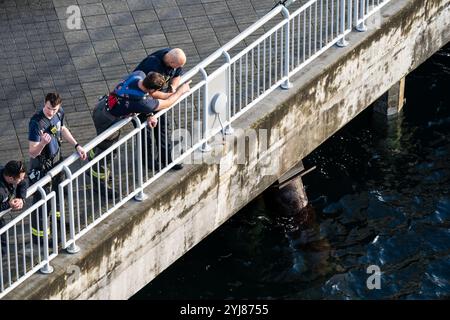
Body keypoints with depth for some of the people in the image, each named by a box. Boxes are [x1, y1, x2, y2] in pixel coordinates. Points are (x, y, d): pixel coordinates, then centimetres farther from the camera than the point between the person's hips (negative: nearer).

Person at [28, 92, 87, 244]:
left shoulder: (59, 113, -13)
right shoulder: (36, 122, -36)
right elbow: (32, 153, -33)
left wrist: (77, 146, 6)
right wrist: (43, 142, -53)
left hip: (56, 160, 8)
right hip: (41, 167, -7)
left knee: (57, 191, 29)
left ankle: (56, 218, 55)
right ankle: (38, 234, 22)